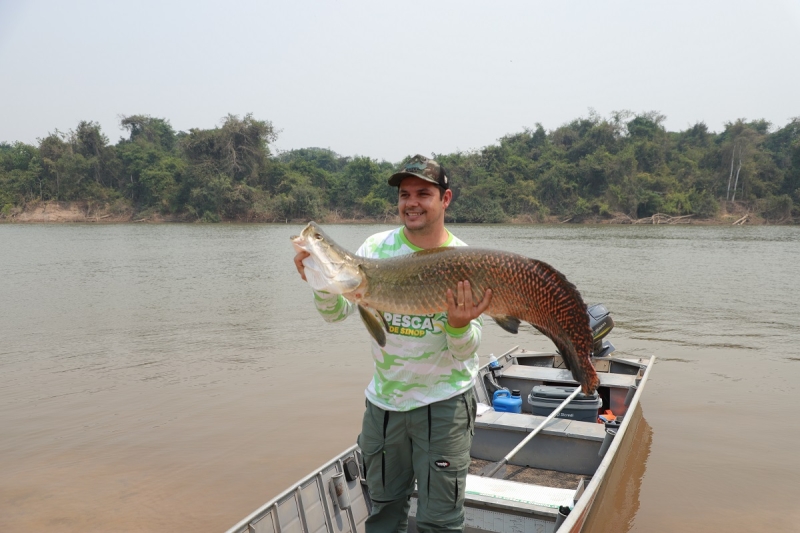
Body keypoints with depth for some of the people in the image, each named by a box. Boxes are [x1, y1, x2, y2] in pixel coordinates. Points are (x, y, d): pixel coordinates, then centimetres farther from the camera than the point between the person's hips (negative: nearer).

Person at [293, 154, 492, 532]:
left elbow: (468, 350, -11)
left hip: (443, 402, -2)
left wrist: (459, 326, -32)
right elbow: (337, 312, -9)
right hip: (383, 401, 3)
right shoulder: (376, 248, -5)